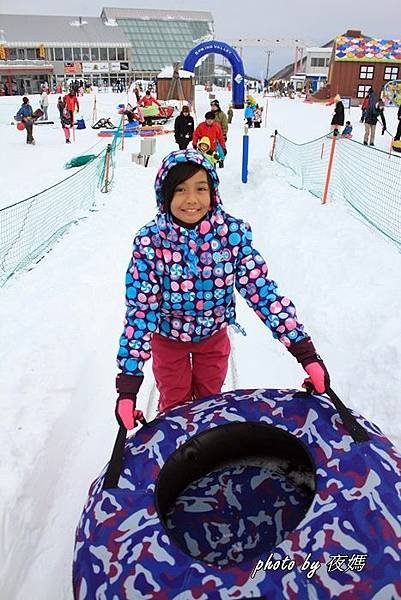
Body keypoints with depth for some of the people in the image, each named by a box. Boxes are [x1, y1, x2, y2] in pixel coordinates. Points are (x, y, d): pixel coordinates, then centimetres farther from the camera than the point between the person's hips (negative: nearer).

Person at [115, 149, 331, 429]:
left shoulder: (233, 232, -23)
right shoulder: (149, 241, -27)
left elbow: (262, 290, -23)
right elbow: (140, 310, -25)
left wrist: (306, 353, -28)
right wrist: (128, 382, -29)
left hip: (213, 334, 2)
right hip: (167, 338, -1)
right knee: (175, 404, 21)